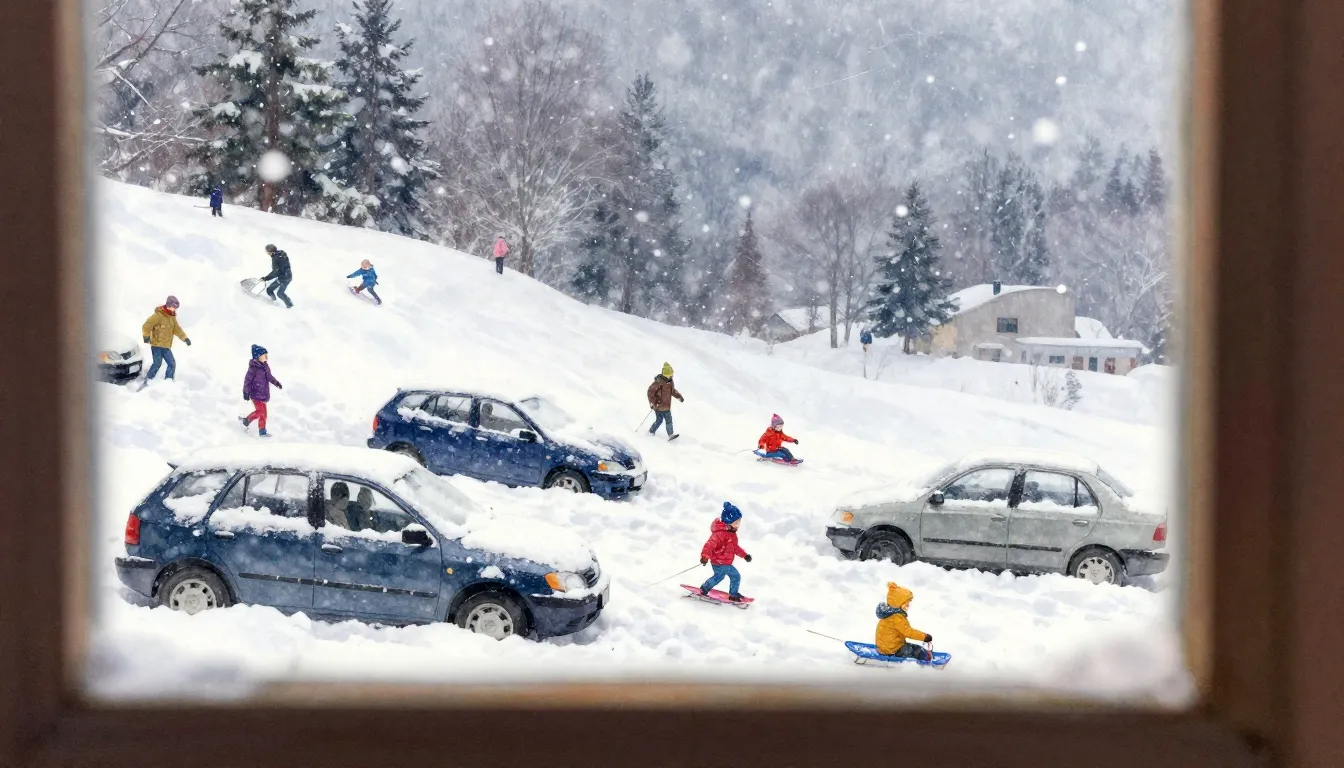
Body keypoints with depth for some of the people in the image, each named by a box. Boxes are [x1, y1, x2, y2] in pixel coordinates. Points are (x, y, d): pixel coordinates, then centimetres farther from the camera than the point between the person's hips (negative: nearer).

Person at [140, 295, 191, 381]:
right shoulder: (159, 315, -13)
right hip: (156, 345, -8)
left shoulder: (172, 317, 13)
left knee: (172, 364, 2)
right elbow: (146, 326, -18)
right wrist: (146, 336, -31)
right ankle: (147, 380, -7)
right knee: (157, 363, -16)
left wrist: (185, 338, 6)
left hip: (166, 346, 8)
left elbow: (177, 329, 17)